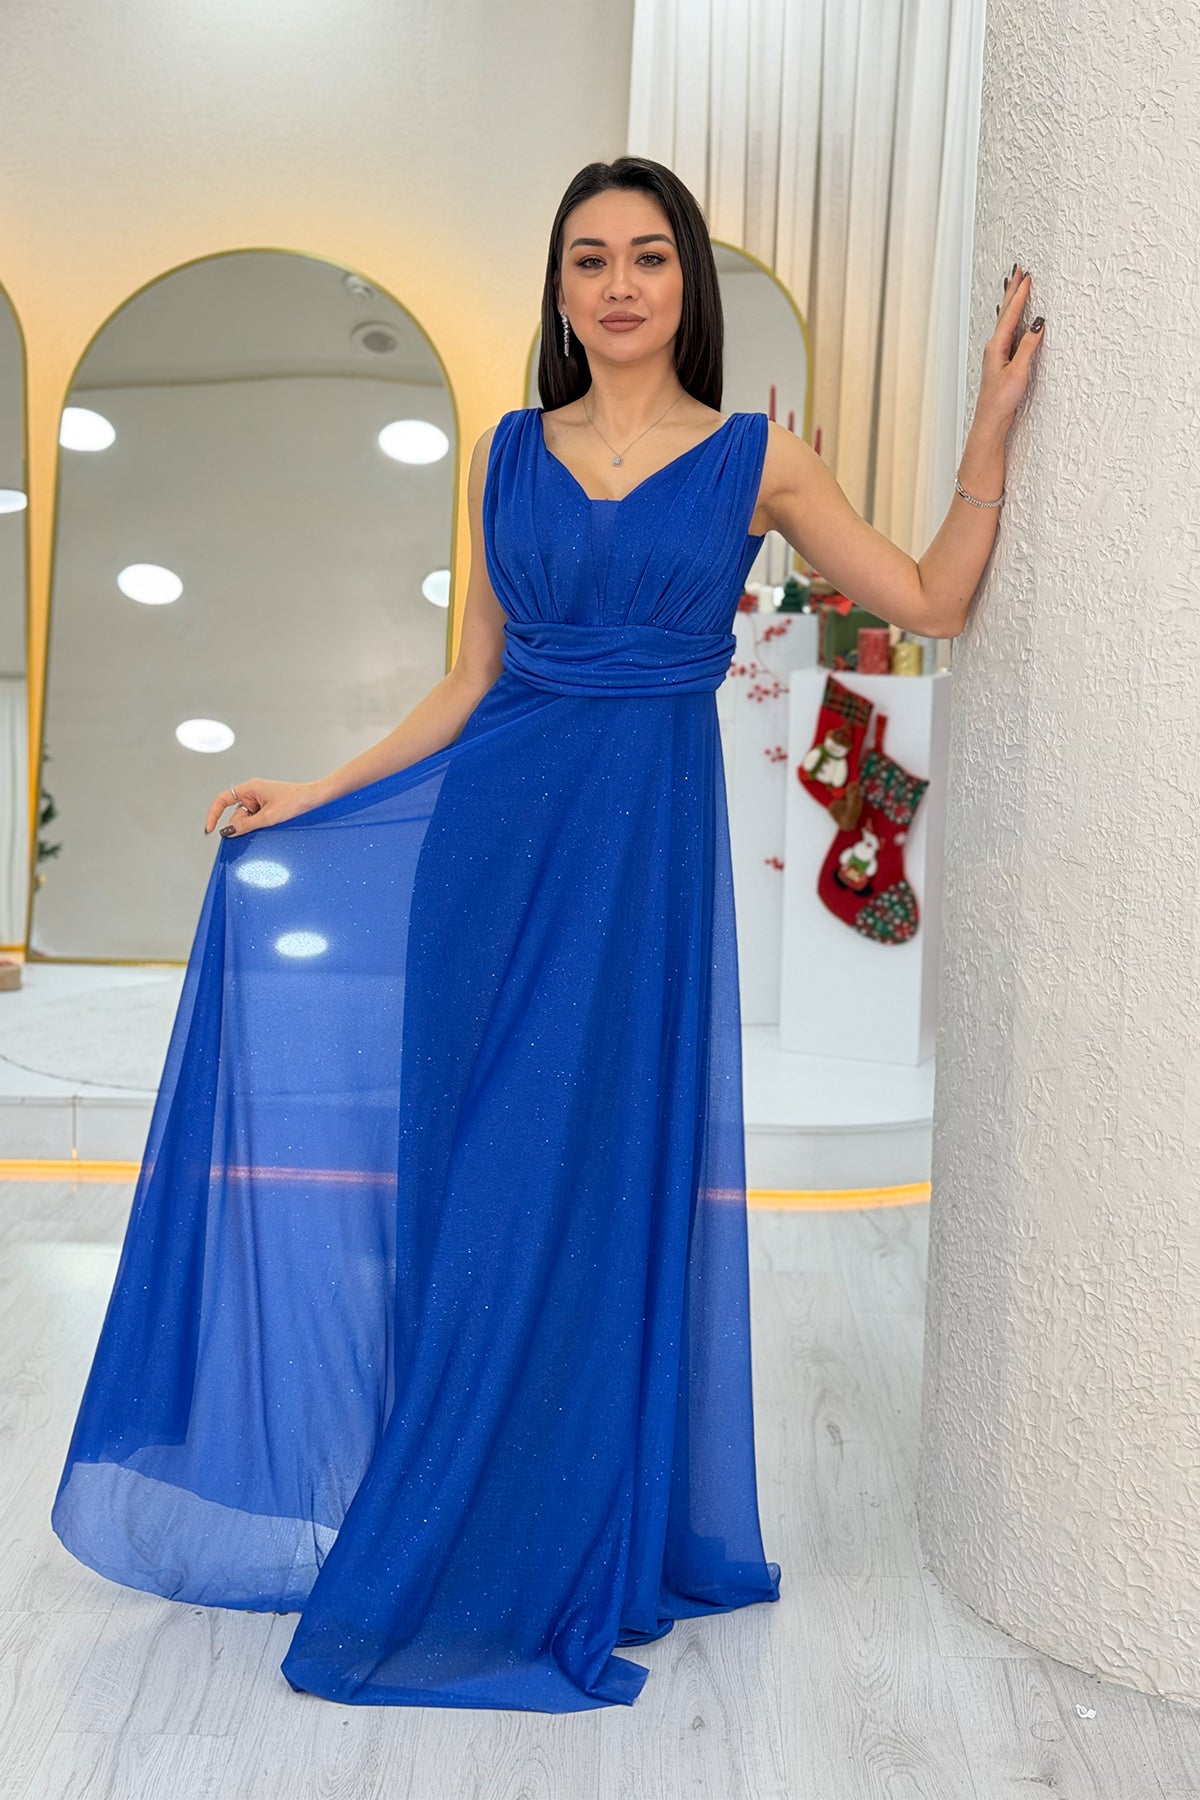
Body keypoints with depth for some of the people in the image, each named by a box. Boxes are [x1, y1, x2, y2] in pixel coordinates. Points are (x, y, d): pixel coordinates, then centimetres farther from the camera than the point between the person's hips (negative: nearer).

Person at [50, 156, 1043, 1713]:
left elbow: (933, 603, 4)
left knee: (584, 1175, 0)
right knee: (462, 1168, 5)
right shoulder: (509, 456, 11)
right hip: (490, 823, 3)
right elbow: (475, 677, 13)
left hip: (645, 840, -2)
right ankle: (431, 1505, 25)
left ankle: (538, 1550, 18)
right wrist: (315, 792, 12)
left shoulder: (759, 461, 5)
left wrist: (992, 420, -1)